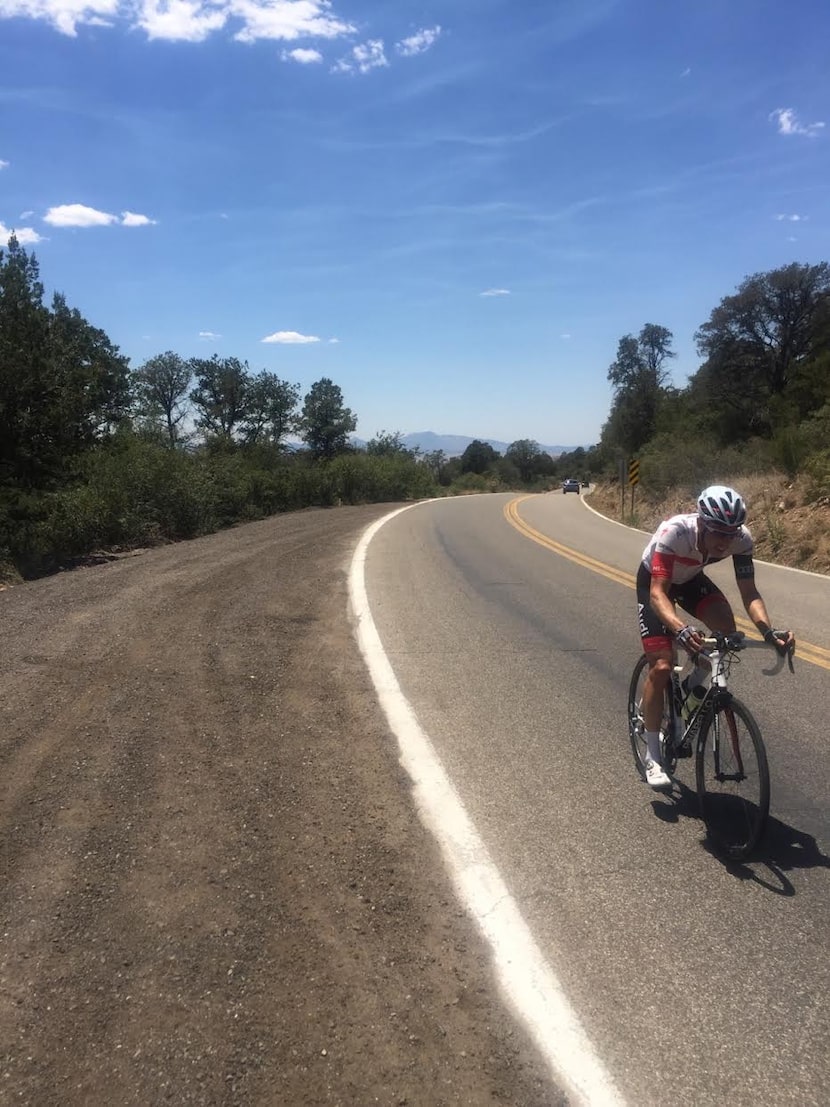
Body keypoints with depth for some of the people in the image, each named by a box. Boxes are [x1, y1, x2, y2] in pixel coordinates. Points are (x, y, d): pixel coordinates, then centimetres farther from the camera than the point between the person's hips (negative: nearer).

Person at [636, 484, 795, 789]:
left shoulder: (741, 538, -27)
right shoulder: (673, 532, -40)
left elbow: (749, 593, -25)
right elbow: (658, 593, -45)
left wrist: (769, 631, -44)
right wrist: (681, 629, -63)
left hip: (690, 578, 4)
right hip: (654, 581, -4)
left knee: (726, 626, -25)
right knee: (661, 666, -14)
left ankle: (694, 686, 6)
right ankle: (652, 756, 0)